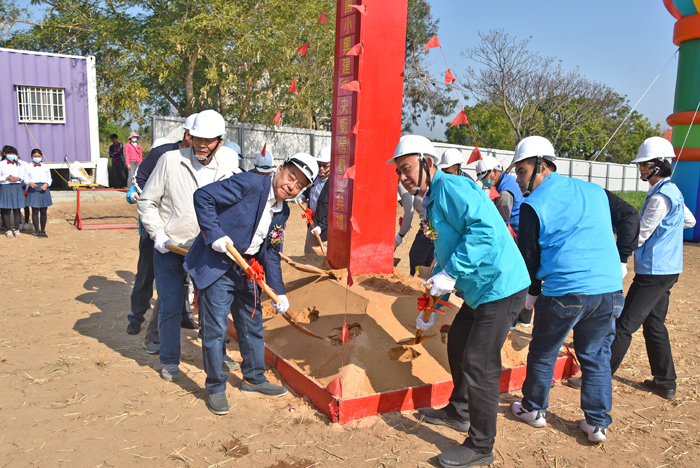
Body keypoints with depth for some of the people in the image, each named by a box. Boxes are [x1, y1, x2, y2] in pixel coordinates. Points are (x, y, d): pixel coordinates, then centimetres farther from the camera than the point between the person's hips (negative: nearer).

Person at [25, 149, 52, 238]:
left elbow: (49, 179, 11)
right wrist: (30, 183, -17)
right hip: (33, 189, -1)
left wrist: (46, 184, -9)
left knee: (43, 211, 3)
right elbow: (26, 178, 5)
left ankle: (43, 230, 12)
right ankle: (37, 230, 5)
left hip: (44, 189, 1)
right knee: (35, 211, -1)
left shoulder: (46, 167, 12)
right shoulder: (27, 167, 8)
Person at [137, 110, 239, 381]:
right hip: (169, 248, -2)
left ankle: (216, 356, 30)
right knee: (171, 308, 5)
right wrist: (158, 234, -9)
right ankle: (169, 362, 26)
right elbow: (147, 201, 1)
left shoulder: (228, 169, 2)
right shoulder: (171, 161, -4)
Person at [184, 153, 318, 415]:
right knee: (215, 329, -2)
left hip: (246, 271, 8)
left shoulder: (282, 212, 6)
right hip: (216, 267, -7)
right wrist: (215, 234, -25)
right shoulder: (251, 183, -16)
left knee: (253, 326, 16)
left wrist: (279, 293, 3)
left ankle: (254, 379, 35)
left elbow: (271, 254, 9)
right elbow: (203, 197, -18)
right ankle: (215, 388, 18)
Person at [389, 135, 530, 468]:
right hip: (480, 290, 11)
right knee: (457, 343, 22)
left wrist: (452, 273, -27)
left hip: (499, 285, -11)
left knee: (479, 364, -6)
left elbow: (484, 226, -30)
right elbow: (445, 254, 23)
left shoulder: (449, 186, -15)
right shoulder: (432, 203, 17)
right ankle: (459, 412, 43)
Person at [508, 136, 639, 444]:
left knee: (543, 353, 14)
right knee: (596, 355, 17)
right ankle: (597, 423, 23)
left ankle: (534, 410, 29)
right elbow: (629, 215, 15)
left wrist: (532, 292, 13)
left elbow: (528, 254, -1)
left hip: (563, 292, -5)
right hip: (609, 289, 5)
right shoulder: (593, 191, 12)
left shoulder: (533, 205, -3)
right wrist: (622, 260, 17)